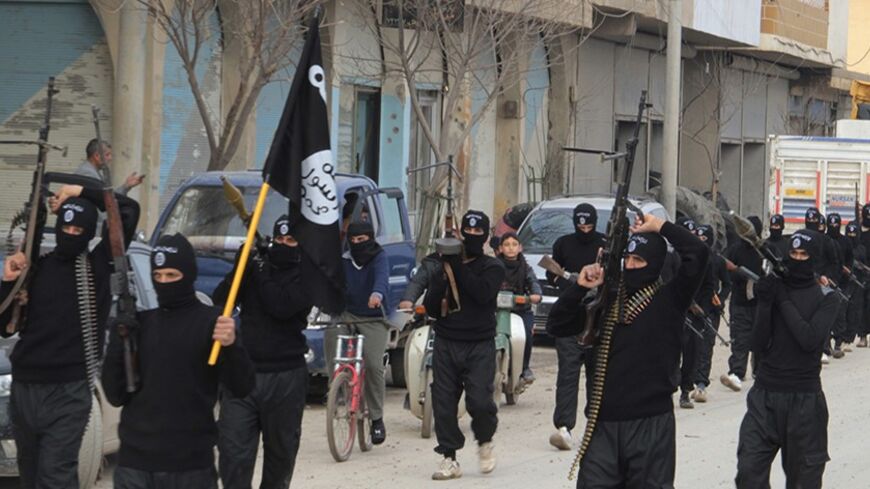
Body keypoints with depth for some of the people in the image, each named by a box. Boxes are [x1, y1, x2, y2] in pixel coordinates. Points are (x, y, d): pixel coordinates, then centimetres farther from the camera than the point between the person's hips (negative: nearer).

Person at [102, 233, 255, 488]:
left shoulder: (211, 322, 0)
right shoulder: (139, 323, 12)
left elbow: (242, 388, -9)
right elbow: (115, 395, 8)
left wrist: (231, 345, -27)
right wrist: (118, 345, -7)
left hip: (191, 467, -3)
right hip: (134, 464, 3)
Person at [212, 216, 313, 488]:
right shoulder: (253, 268, 9)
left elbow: (281, 306, -18)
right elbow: (220, 301, -2)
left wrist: (261, 272, -10)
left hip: (285, 378, -1)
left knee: (281, 452, 12)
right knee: (233, 453, -9)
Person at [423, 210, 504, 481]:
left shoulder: (492, 268, 5)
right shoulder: (444, 266, 12)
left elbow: (482, 293, -16)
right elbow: (429, 307, 7)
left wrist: (458, 265, -13)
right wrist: (442, 278, -11)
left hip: (480, 346, -3)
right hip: (446, 344, 3)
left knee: (479, 401, -16)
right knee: (443, 403, -2)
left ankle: (485, 442, 13)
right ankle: (449, 458, 9)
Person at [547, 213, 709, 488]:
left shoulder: (668, 300, -1)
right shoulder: (607, 300, 13)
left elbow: (698, 254, -13)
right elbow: (557, 321, 13)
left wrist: (659, 227, -5)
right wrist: (580, 288, -1)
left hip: (651, 423, -4)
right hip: (603, 421, 4)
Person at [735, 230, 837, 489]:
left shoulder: (824, 298, -1)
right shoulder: (773, 288, 6)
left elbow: (810, 340, -17)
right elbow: (758, 344, -1)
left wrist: (784, 302, -13)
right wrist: (765, 303, -12)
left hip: (805, 398, -2)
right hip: (766, 392, 2)